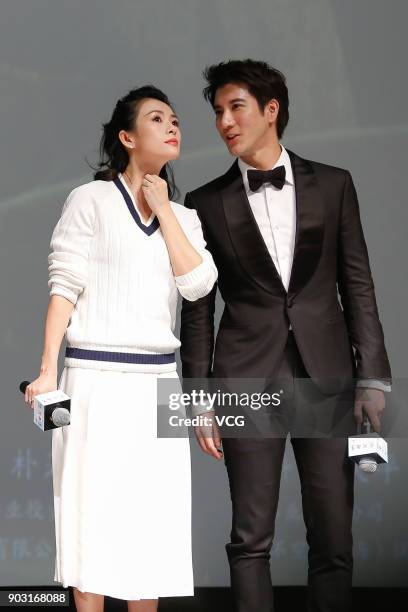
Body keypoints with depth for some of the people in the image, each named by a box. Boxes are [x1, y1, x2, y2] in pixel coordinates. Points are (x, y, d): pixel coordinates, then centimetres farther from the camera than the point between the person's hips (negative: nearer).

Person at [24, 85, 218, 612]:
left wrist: (162, 209, -1)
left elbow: (197, 284, -2)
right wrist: (47, 370, -11)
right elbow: (64, 285, -5)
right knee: (93, 507, -3)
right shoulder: (92, 199, 0)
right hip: (97, 377, -5)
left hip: (158, 380, 5)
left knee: (153, 511, 4)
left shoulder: (182, 217, 15)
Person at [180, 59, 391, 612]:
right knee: (251, 539, 0)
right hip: (248, 381, 0)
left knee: (333, 539, 1)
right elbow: (197, 311, 7)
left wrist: (373, 377, 0)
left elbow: (357, 285, 7)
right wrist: (200, 401, 2)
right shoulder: (206, 204, 6)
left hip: (326, 379, 1)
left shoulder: (333, 185, 8)